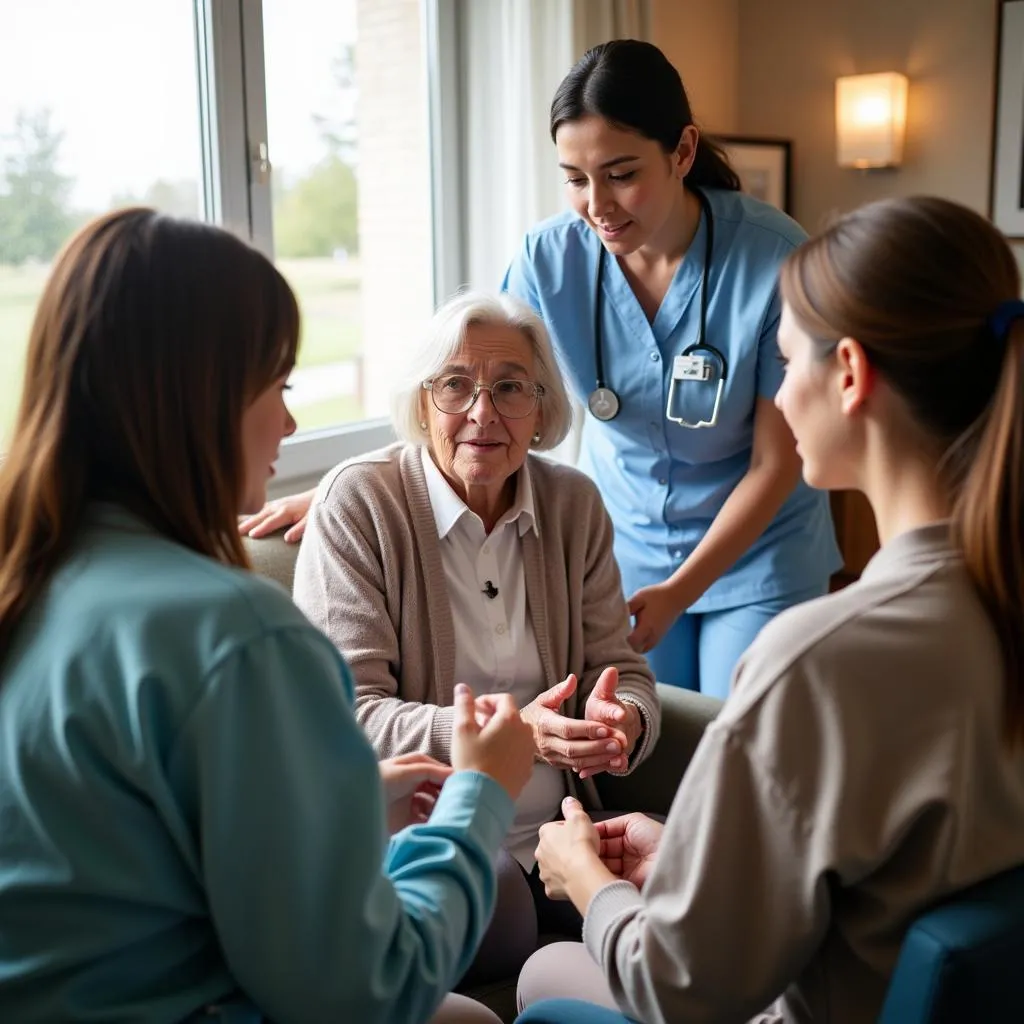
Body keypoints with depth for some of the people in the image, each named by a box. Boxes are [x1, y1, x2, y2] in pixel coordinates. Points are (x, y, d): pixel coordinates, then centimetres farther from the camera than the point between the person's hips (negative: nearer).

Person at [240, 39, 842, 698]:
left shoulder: (777, 260, -22)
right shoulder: (551, 257, -14)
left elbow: (777, 459, -15)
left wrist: (679, 591, -20)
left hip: (758, 550, -2)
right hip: (623, 540, 2)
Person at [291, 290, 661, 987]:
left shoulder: (576, 504, 7)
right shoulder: (357, 503, -7)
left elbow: (623, 669, 8)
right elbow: (346, 711, -13)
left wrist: (620, 719, -18)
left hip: (555, 826, 4)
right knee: (492, 900, -34)